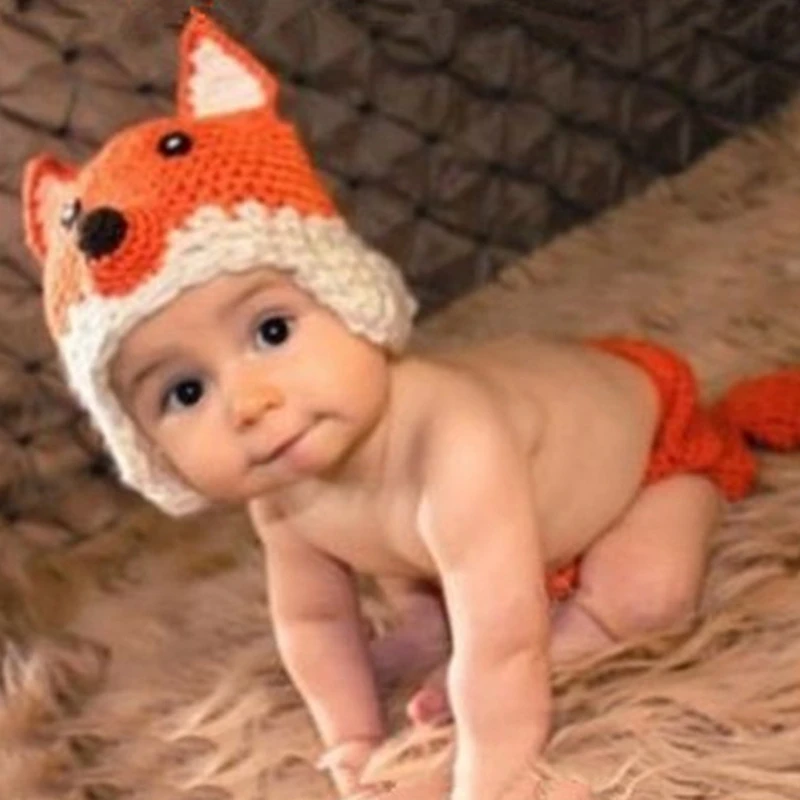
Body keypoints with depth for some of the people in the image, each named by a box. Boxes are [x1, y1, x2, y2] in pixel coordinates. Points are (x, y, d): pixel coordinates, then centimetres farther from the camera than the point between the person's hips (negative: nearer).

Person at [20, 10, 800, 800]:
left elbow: (502, 652, -49)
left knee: (639, 595, -27)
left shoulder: (453, 448, -51)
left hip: (644, 412, -6)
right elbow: (313, 619, -5)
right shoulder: (279, 496, -24)